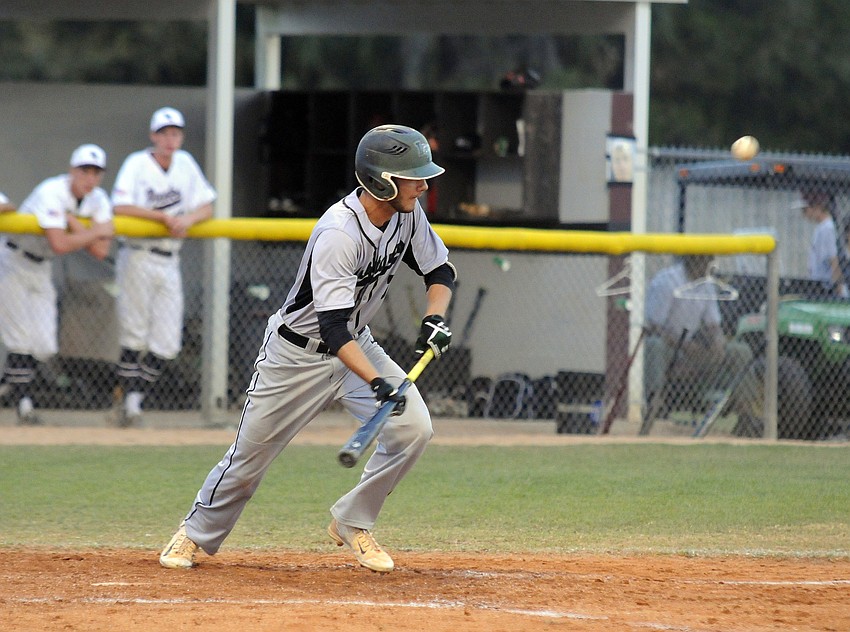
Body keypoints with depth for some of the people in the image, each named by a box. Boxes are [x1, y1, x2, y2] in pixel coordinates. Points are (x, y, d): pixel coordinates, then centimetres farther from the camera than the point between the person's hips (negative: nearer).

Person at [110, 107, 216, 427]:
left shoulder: (185, 163, 9)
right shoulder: (137, 164, -8)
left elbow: (206, 208, 9)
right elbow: (120, 208, -20)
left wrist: (187, 219, -13)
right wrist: (163, 216, -20)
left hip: (170, 264, 5)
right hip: (138, 259, -5)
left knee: (167, 344, 1)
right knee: (135, 337, -4)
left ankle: (133, 397, 11)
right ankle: (129, 396, 6)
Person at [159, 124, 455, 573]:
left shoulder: (408, 214, -10)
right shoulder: (338, 235, -33)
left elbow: (440, 271, 6)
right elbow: (333, 329, -37)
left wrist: (434, 318, -15)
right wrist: (377, 382, -49)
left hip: (357, 344, 6)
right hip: (298, 353, -6)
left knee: (412, 428, -15)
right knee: (250, 455, 2)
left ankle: (352, 523, 3)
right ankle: (196, 534, 28)